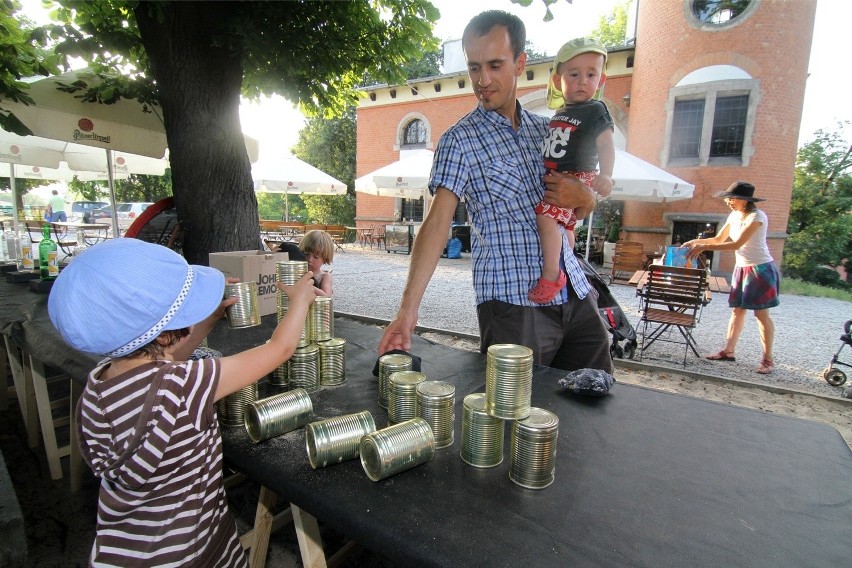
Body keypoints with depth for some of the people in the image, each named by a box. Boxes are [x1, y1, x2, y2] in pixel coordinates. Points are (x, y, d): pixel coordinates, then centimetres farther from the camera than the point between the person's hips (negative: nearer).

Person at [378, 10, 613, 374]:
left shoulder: (546, 129, 12)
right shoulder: (460, 140, -4)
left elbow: (589, 201, 21)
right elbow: (437, 223, -15)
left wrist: (583, 196, -5)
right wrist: (409, 307, -26)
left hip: (575, 294, 6)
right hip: (511, 302, -6)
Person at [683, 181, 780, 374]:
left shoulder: (757, 216, -18)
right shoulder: (734, 216, 5)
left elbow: (737, 244, -26)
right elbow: (719, 239, 13)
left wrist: (704, 247, -28)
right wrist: (697, 241, -1)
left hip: (761, 269, -7)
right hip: (741, 268, 7)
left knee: (761, 313, -2)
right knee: (737, 310, 9)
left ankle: (768, 359, 9)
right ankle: (728, 351, 15)